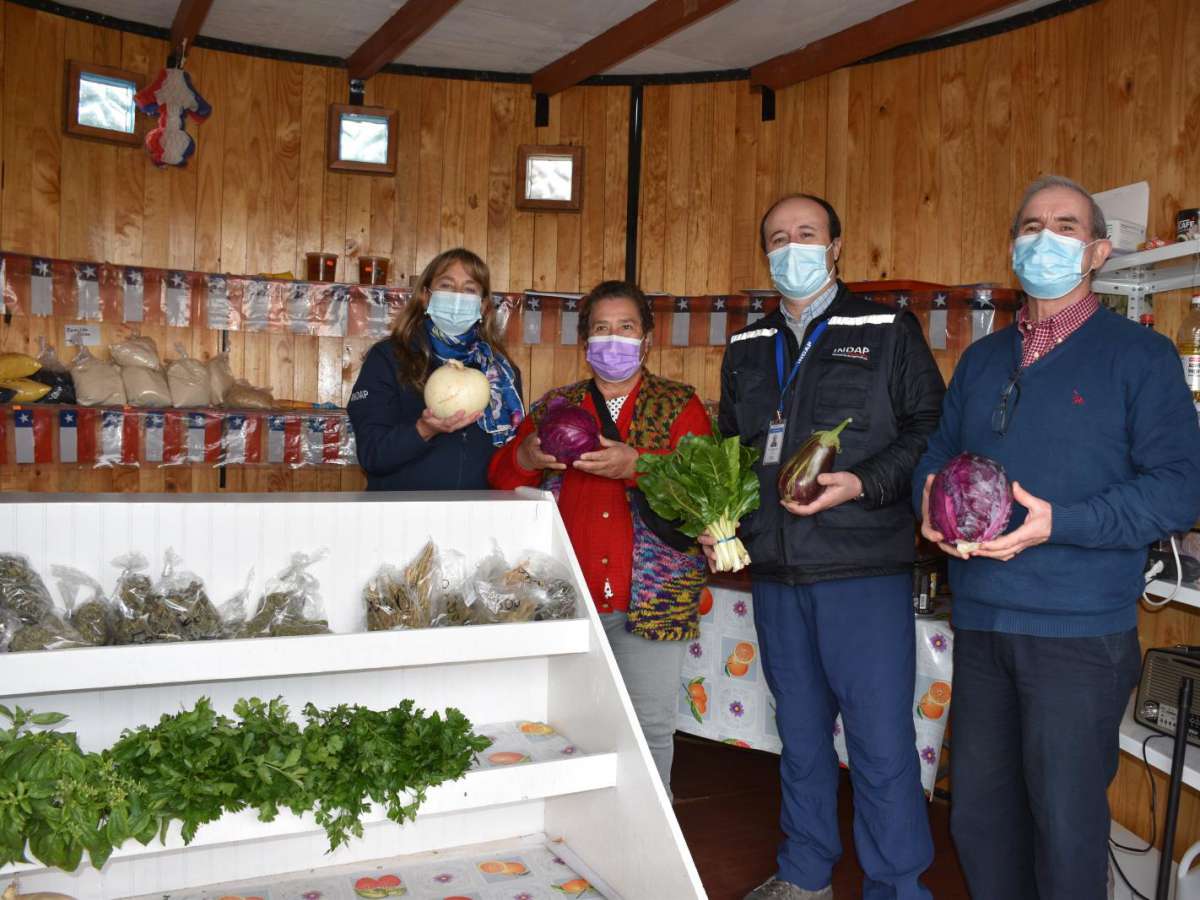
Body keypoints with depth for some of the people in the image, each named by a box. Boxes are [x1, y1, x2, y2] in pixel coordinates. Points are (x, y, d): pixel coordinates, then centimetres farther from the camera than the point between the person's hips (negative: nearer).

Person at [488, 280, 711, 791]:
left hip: (652, 596, -2)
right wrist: (525, 459, -13)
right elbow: (500, 480, 10)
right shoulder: (554, 407, 14)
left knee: (650, 725, 2)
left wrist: (637, 466, -23)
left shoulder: (679, 406, 6)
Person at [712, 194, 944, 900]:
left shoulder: (889, 333, 2)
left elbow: (931, 429, -4)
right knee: (800, 734, 16)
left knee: (883, 742, -2)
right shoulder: (747, 349, 16)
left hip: (865, 573, -4)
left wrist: (863, 484, -17)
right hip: (776, 575, 5)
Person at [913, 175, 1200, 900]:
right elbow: (938, 455, 20)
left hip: (1080, 630, -5)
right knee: (978, 812, 14)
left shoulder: (1139, 355, -2)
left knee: (1067, 824, 3)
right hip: (980, 622, 5)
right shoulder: (982, 359, 15)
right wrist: (932, 501, -3)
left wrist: (1057, 524, -20)